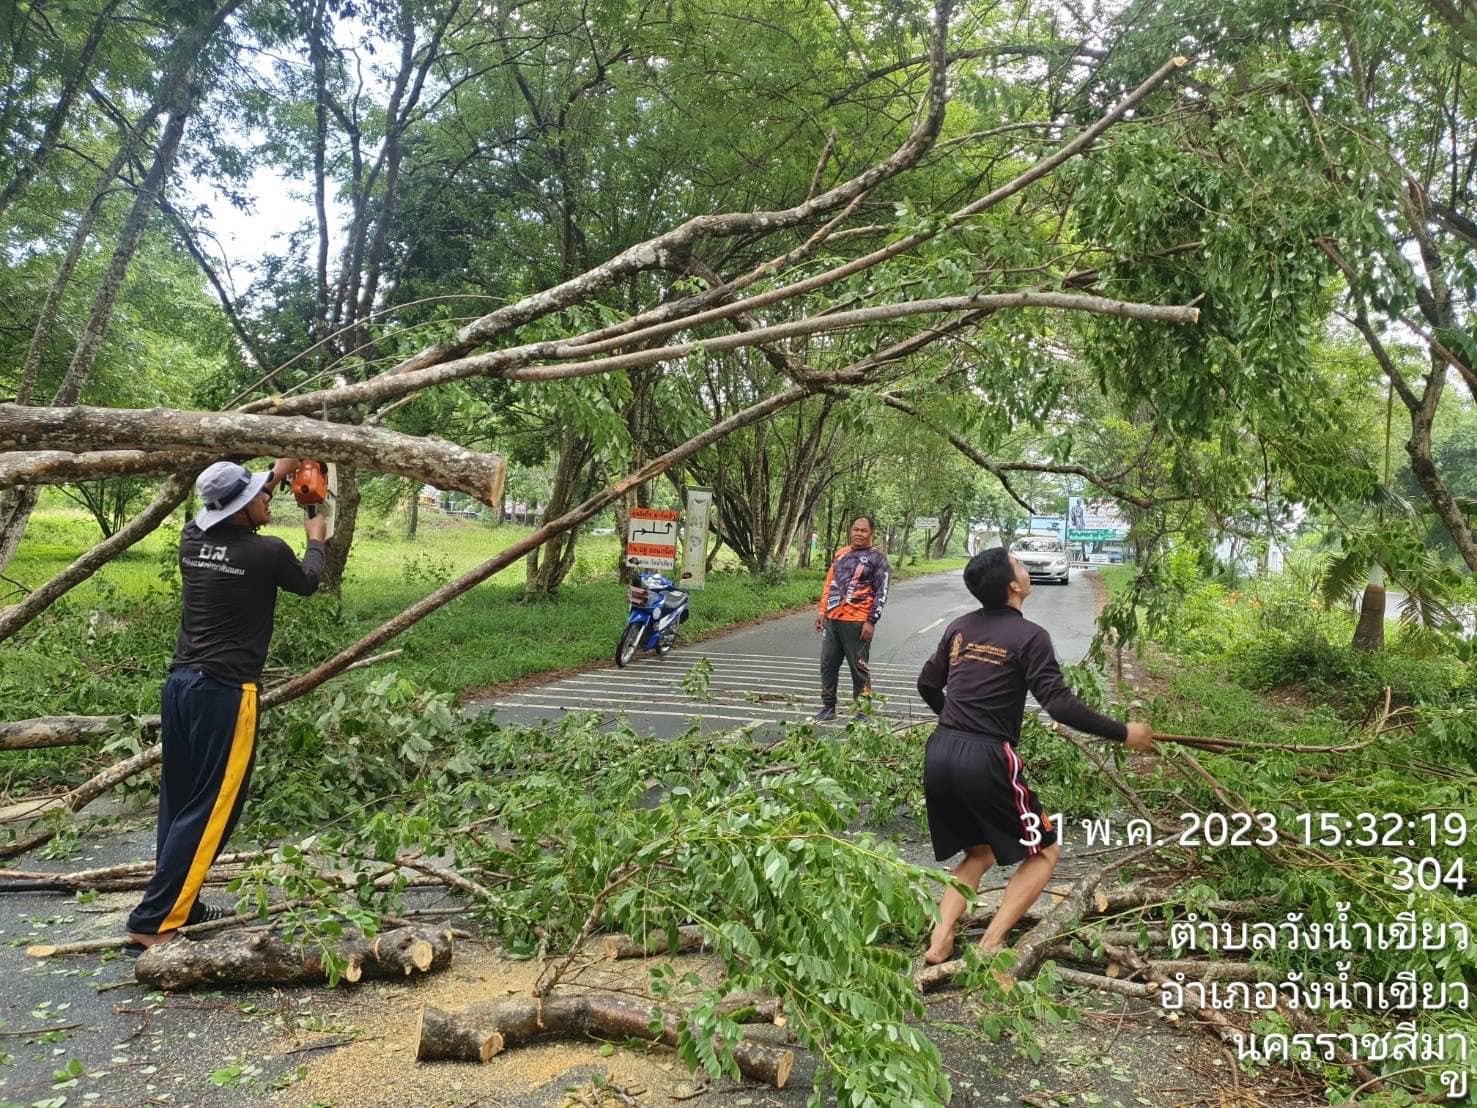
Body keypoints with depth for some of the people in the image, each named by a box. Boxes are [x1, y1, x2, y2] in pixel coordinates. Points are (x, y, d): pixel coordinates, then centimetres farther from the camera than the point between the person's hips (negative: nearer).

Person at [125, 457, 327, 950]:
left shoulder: (193, 539, 5)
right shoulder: (267, 552, -12)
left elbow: (231, 517, 30)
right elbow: (307, 584, 11)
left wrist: (277, 473, 36)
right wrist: (316, 540, 29)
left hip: (180, 683, 8)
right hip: (225, 692, -7)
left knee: (179, 801, 16)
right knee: (209, 810, -2)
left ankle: (179, 904, 26)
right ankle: (151, 923, -2)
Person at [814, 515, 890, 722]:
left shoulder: (877, 558, -3)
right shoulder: (841, 553, 15)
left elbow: (881, 592, -7)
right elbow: (829, 583, 20)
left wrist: (871, 621, -12)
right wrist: (822, 610, 11)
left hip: (857, 622, -6)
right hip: (832, 620, 6)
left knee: (859, 668, 1)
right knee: (828, 665, 9)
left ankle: (862, 711, 10)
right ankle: (828, 708, 20)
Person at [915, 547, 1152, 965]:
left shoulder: (959, 628, 11)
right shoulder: (1028, 635, -7)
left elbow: (927, 684, 21)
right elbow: (1060, 705, -15)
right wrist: (1123, 733, -4)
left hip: (939, 754, 7)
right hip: (986, 759, -6)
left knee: (979, 853, 24)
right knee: (1043, 852, 13)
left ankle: (939, 942, 8)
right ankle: (990, 946, 2)